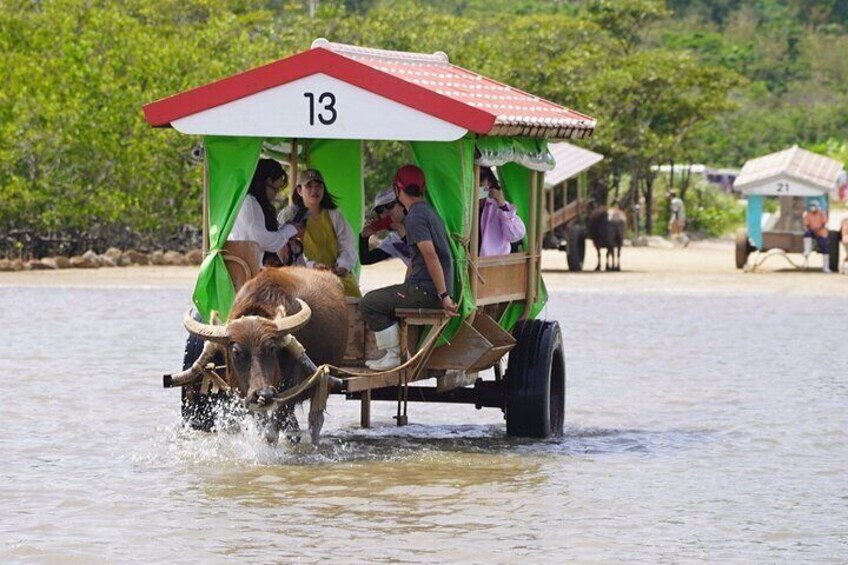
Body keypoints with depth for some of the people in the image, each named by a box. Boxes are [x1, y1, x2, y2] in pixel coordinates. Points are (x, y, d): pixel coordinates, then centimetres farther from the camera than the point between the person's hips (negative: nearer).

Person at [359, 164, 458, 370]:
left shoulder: (415, 217, -15)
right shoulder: (429, 212, 17)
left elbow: (431, 256, -24)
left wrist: (444, 296, -25)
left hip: (426, 291, -10)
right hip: (432, 289, 10)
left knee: (369, 303, -6)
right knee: (386, 299, 28)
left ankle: (394, 356, -5)